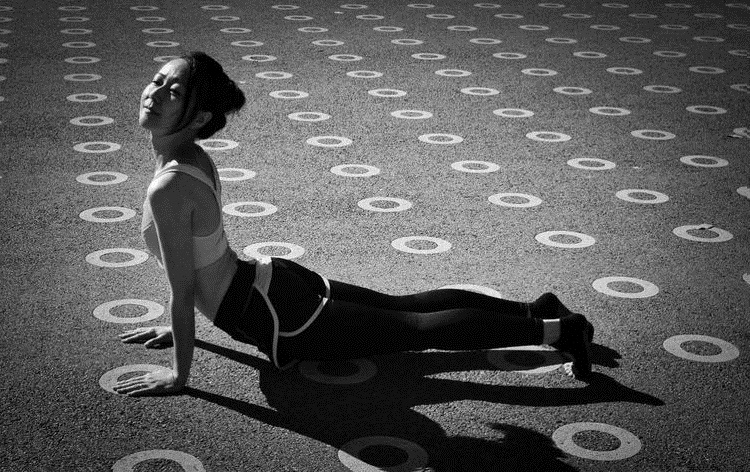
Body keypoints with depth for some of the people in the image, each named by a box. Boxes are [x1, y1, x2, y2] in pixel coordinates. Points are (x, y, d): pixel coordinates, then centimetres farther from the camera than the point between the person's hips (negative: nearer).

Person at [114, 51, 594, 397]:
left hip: (277, 317, -8)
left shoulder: (170, 189, -27)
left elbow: (183, 291, -22)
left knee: (417, 328, -1)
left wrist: (179, 375, -14)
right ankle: (536, 311, 26)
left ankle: (554, 328, 4)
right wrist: (178, 326, 24)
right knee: (406, 306, 19)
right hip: (275, 281, 8)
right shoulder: (197, 157, 2)